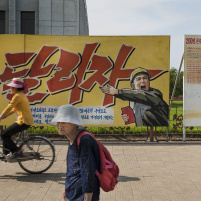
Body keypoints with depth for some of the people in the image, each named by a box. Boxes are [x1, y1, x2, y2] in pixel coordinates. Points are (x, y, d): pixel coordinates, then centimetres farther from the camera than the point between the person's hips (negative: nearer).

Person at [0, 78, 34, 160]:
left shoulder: (18, 96, -13)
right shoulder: (22, 95, 18)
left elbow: (9, 108, -16)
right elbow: (14, 109, 22)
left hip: (24, 122, -10)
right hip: (28, 120, 10)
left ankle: (17, 152, -1)